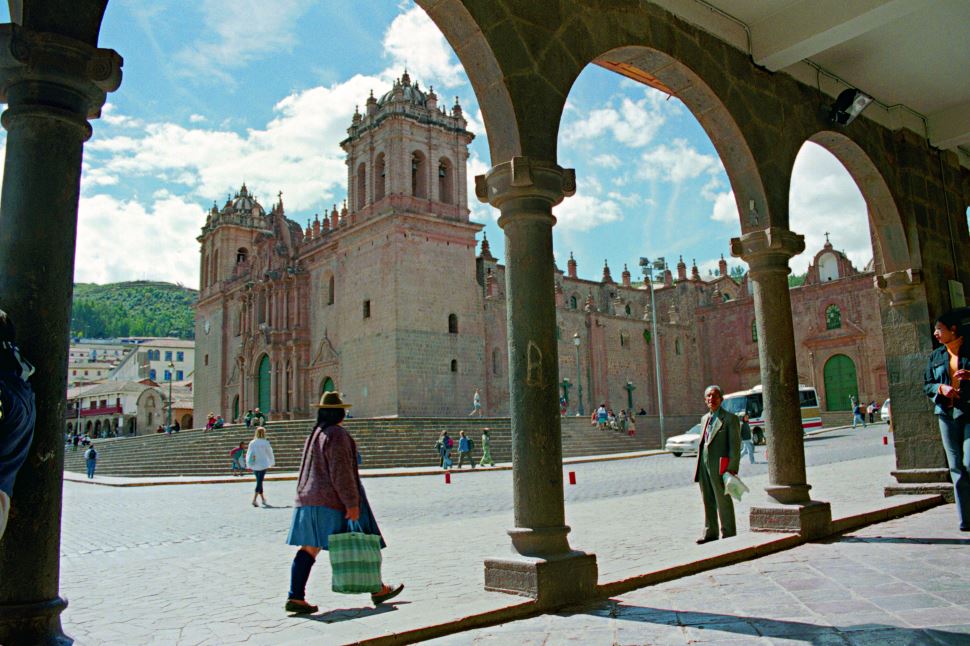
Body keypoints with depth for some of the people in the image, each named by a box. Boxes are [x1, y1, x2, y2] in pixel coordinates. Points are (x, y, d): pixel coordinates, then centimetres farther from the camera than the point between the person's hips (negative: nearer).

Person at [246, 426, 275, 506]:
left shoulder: (252, 443, 1)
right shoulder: (265, 443, -9)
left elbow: (248, 454, 6)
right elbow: (269, 453, 1)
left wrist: (248, 465, 17)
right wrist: (272, 462, 18)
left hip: (254, 466, 4)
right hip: (263, 464, -4)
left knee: (259, 481, 16)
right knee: (259, 482, -4)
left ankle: (263, 499, 26)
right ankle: (254, 499, -15)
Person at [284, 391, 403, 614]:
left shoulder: (315, 433, 14)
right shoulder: (337, 434, -15)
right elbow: (341, 472, -21)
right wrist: (352, 503, -20)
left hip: (308, 499, 8)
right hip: (334, 501, -8)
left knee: (309, 548, 5)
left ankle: (295, 597, -1)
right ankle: (377, 590, 17)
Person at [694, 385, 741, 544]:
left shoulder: (730, 418, -5)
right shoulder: (704, 418, 17)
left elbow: (735, 445, -9)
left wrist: (732, 468, -16)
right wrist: (699, 465, 15)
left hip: (720, 465, -7)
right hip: (703, 464, 7)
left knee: (723, 501, 0)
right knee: (708, 501, 13)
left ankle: (728, 535, 9)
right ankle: (710, 532, 22)